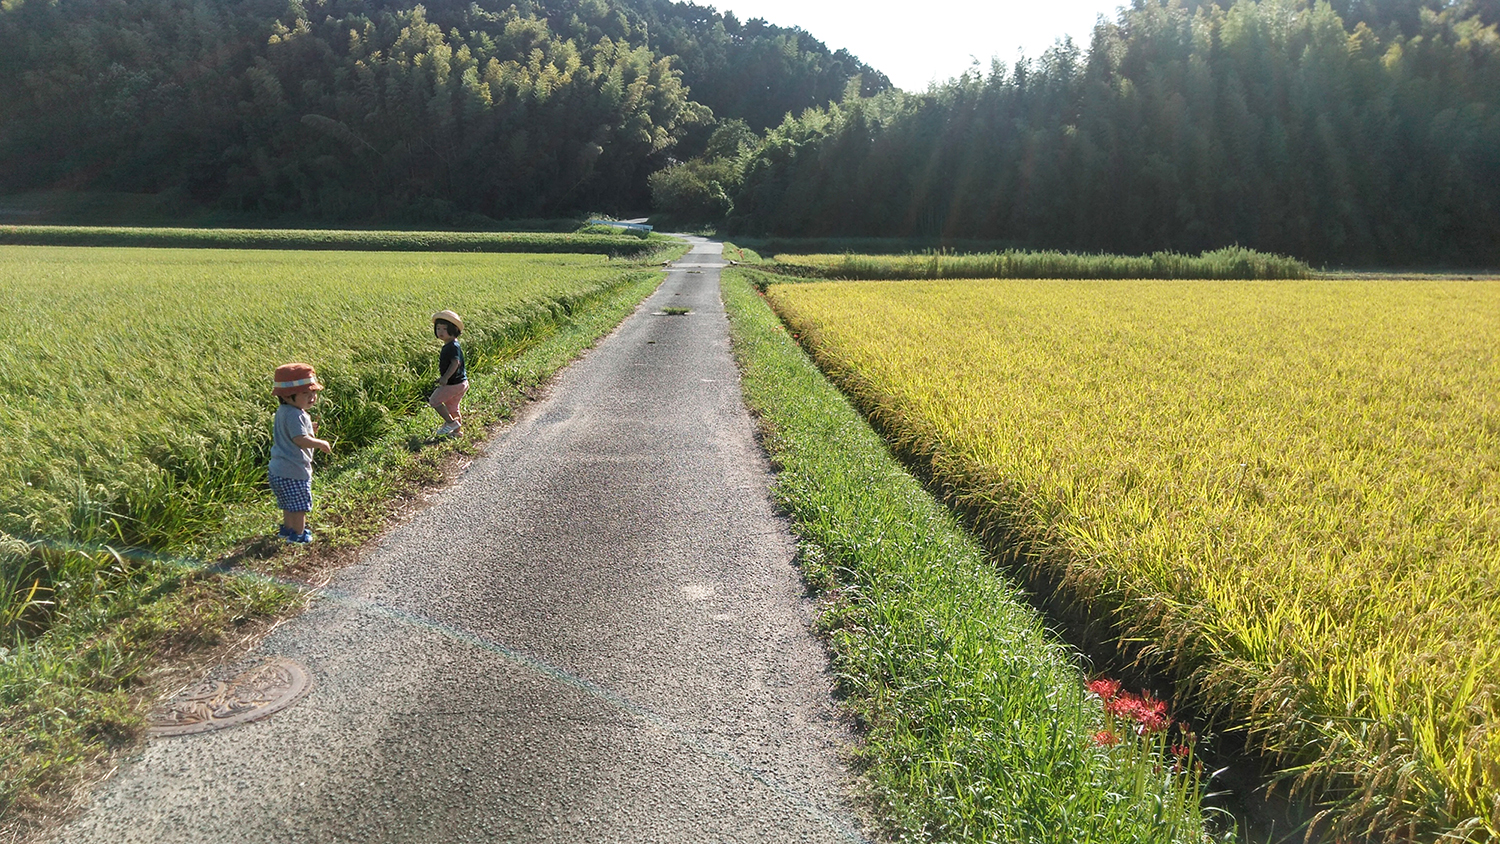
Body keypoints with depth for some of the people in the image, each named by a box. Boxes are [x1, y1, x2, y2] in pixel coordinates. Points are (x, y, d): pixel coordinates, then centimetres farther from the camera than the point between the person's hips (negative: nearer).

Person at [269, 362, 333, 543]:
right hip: (293, 469, -10)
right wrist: (321, 443, -15)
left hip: (279, 469, 10)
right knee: (299, 504, 3)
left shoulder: (283, 411, 10)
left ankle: (288, 528, 38)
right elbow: (300, 439, -28)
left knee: (289, 503, 25)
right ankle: (298, 534, 12)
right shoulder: (294, 415, -23)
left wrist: (310, 430, 11)